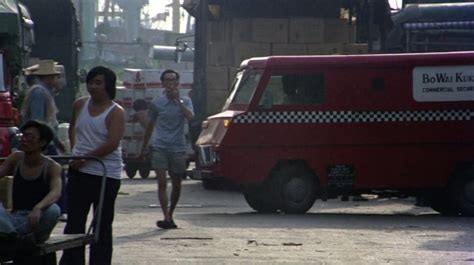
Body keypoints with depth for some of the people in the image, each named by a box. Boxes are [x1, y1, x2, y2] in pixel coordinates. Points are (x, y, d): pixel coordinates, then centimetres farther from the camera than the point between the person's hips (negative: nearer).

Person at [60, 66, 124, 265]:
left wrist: (84, 158, -18)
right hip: (79, 171, 6)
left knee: (103, 225, 1)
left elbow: (112, 144, -20)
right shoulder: (80, 105, 8)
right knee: (74, 221, 9)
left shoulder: (115, 112, -10)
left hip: (106, 174, -6)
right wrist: (75, 150, 9)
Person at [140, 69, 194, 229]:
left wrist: (178, 100, -15)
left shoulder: (184, 101, 5)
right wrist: (143, 148, 19)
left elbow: (190, 117, -16)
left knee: (176, 184, 9)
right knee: (162, 183, -13)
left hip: (178, 148, 1)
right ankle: (167, 218, -17)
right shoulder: (157, 103, 5)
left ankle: (170, 215, 27)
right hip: (160, 148, -1)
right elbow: (150, 126, 15)